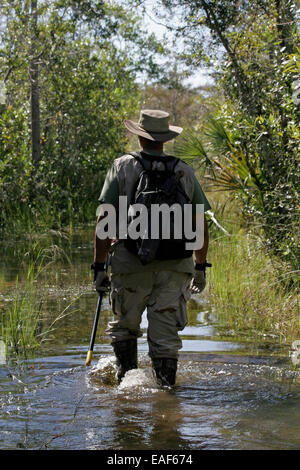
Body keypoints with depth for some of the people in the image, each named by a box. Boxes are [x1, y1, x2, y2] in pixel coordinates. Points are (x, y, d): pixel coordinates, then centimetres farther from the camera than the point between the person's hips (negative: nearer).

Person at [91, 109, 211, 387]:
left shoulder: (122, 167, 1)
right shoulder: (185, 172, 9)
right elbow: (201, 225, 11)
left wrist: (99, 266, 0)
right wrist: (200, 267, 21)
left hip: (132, 263, -2)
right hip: (175, 266, 2)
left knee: (124, 327, 16)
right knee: (165, 334, 5)